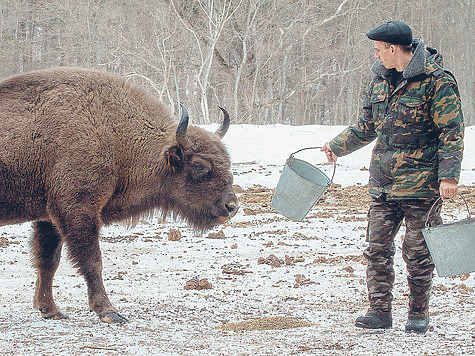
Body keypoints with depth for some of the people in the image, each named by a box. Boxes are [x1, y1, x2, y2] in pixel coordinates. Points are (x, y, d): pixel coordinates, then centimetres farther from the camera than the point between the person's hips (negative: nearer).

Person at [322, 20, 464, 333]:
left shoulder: (436, 79, -10)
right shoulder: (380, 78, 12)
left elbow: (451, 131, -11)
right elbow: (367, 126, 24)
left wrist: (449, 175, -17)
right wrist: (337, 146, 17)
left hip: (420, 182, -6)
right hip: (383, 181, 6)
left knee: (418, 251, 1)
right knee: (377, 247, 3)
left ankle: (419, 313, 14)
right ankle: (380, 311, 10)